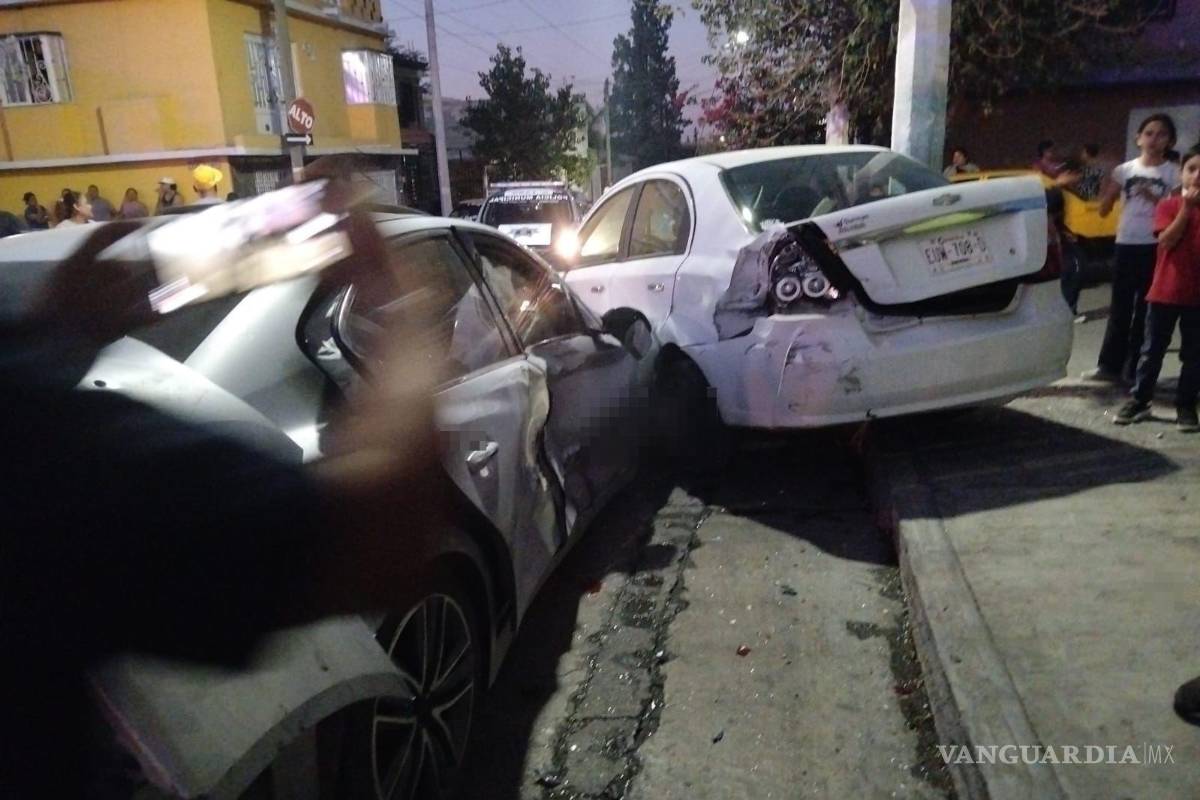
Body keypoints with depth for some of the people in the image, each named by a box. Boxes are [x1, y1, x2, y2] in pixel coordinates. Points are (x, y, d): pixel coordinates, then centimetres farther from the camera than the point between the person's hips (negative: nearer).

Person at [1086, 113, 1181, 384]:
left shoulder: (1173, 173, 2)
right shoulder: (1125, 170, 6)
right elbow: (1104, 210, 4)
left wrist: (1152, 197, -15)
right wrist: (1109, 184, -11)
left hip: (1155, 247, -1)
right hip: (1126, 245, 2)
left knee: (1146, 310, 3)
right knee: (1119, 308, 6)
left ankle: (1135, 370, 9)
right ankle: (1109, 365, 13)